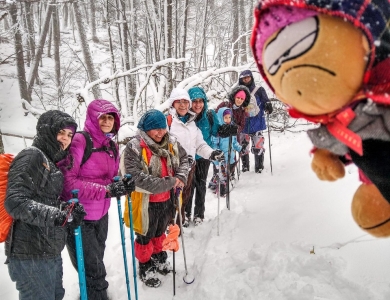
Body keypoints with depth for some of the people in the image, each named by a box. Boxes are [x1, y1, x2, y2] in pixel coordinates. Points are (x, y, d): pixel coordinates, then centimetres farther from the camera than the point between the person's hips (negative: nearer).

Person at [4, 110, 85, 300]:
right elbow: (15, 201, -23)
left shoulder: (52, 162, 16)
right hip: (30, 254, -9)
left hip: (51, 252, 9)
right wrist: (53, 215, -33)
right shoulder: (31, 156, -11)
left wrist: (70, 209, 1)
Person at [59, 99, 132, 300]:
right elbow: (67, 180, -25)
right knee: (93, 270, 5)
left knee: (96, 262, 26)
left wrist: (121, 185, -7)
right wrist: (105, 190, -27)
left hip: (101, 215, 8)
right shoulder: (79, 141, -18)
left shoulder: (112, 146, 6)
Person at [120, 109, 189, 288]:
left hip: (166, 199, 6)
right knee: (145, 237, 17)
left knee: (160, 232, 29)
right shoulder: (134, 148, -24)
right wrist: (168, 183, -30)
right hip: (145, 202, -6)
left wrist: (181, 177, -10)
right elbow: (136, 177, -32)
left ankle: (159, 258, 54)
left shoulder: (171, 143, -4)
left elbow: (183, 159, 11)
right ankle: (145, 268, 40)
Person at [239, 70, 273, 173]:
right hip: (243, 124, 3)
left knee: (258, 147, -7)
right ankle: (245, 167, 23)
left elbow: (266, 102, 1)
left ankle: (259, 168, 5)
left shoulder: (259, 90, 1)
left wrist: (268, 106, -20)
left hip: (256, 123, -3)